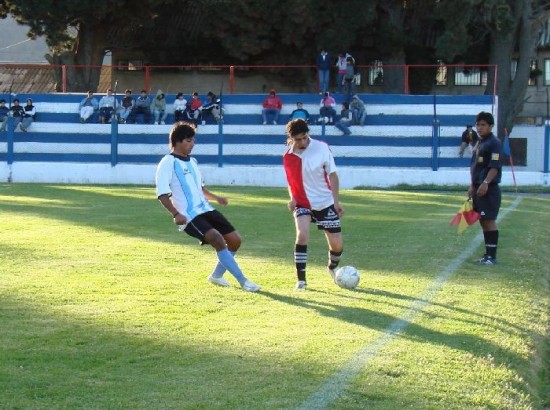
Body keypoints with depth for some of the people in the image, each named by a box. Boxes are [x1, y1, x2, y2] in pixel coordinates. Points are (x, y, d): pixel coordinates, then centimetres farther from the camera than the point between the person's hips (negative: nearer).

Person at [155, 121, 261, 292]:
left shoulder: (192, 161, 18)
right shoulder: (167, 163, -8)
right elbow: (162, 195, -14)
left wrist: (216, 198, 16)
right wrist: (176, 214, -26)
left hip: (206, 210, 9)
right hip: (190, 216, -9)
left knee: (235, 239, 4)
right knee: (218, 240, -27)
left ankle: (216, 275, 25)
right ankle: (243, 281, -22)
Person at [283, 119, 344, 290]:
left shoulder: (321, 148, -14)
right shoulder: (288, 156, -7)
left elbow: (332, 175, -5)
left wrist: (336, 201, -9)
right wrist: (293, 198, -8)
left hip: (326, 203, 0)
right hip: (303, 204, 0)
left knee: (337, 244, 1)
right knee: (302, 235, -25)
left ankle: (333, 267, 36)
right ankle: (301, 279, -14)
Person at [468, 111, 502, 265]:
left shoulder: (494, 143, -10)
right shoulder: (479, 144, 18)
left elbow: (495, 166, -18)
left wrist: (485, 183, -25)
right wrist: (472, 186, 20)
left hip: (489, 189, -9)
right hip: (478, 188, 9)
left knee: (489, 220, -10)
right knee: (482, 220, 11)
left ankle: (492, 256, -8)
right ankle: (487, 253, 16)